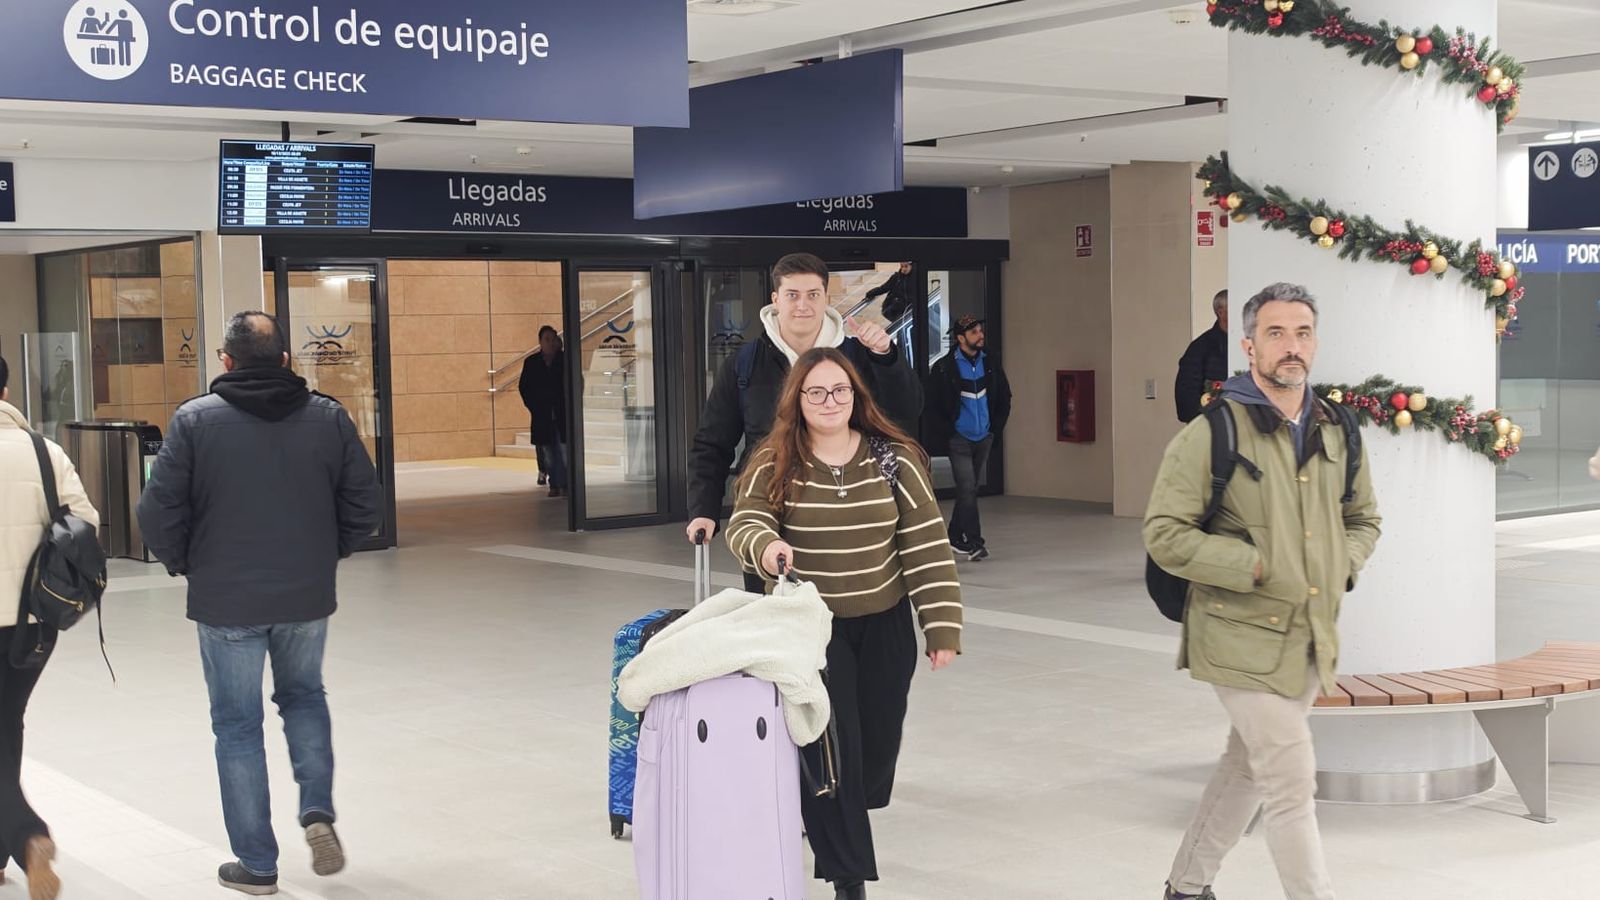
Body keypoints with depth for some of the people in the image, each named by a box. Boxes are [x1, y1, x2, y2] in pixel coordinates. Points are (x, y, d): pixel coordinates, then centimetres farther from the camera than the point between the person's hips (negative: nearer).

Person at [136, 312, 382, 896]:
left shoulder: (195, 420, -8)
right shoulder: (328, 416, -1)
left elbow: (160, 512, -10)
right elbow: (364, 504, 0)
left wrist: (183, 563, 8)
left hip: (226, 602, -2)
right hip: (308, 597, 3)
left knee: (238, 725, 10)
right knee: (304, 696, 26)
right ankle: (318, 810, 8)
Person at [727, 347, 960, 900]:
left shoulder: (894, 460, -4)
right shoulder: (774, 466, -4)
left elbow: (926, 547, -5)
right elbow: (744, 525, -10)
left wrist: (943, 628, -8)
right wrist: (765, 547, -35)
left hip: (885, 626, 2)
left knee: (878, 741, 12)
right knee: (832, 746, -5)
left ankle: (846, 821, 44)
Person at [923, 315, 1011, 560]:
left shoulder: (990, 364, 4)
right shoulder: (944, 368, -9)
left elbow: (1004, 397, 15)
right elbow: (932, 404, -5)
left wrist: (996, 427, 9)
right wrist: (947, 432, -8)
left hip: (984, 438, 5)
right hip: (959, 439, -5)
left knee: (971, 489, 11)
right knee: (967, 488, -12)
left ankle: (956, 537, 23)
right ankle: (973, 541, -12)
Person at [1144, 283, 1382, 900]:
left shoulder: (1335, 432, 7)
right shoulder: (1212, 433, -12)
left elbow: (1363, 518, 22)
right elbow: (1164, 534, -14)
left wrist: (1343, 569, 1)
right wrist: (1257, 567, -19)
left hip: (1312, 636, 7)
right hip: (1247, 639, -7)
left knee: (1247, 768, 19)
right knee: (1293, 787, -7)